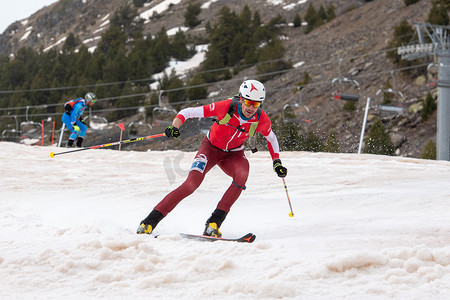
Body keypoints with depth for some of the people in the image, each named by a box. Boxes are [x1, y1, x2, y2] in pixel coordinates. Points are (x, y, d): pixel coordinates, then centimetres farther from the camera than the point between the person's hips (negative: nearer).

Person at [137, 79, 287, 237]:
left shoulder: (262, 120, -19)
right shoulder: (226, 107, -28)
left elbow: (271, 138, 6)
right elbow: (187, 112, -23)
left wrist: (277, 162, -1)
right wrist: (174, 127, -40)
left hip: (234, 154, 2)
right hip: (211, 147, -2)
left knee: (242, 175, -32)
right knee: (191, 184, -23)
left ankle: (214, 223, -26)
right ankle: (150, 221, -16)